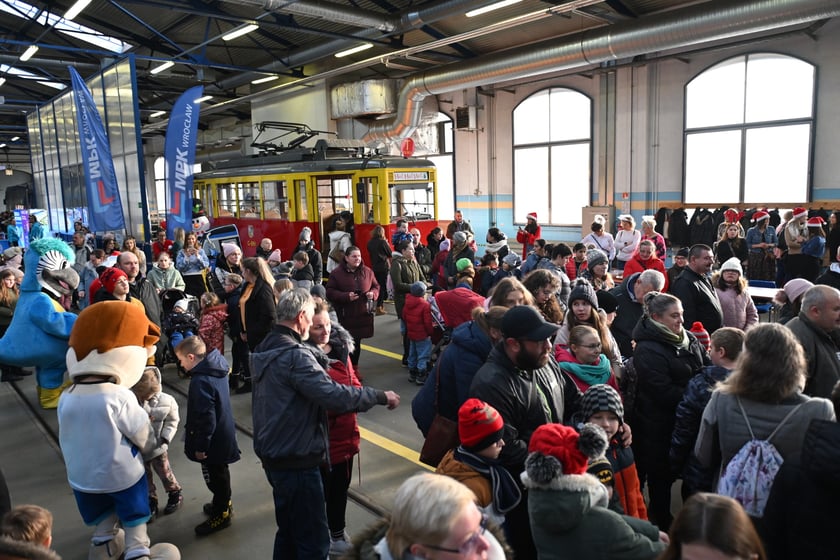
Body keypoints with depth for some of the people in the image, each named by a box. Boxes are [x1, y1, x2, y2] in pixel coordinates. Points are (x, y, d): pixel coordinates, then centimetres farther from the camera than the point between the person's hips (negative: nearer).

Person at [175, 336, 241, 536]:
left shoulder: (201, 381, -28)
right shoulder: (217, 370, 1)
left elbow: (205, 416, -27)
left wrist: (201, 445, -17)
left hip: (213, 440, -9)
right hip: (223, 434, 9)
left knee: (215, 476, 8)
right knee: (220, 472, 25)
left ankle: (220, 515, 24)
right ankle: (224, 504, 43)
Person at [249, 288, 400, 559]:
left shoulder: (265, 349, 7)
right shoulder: (295, 355, -24)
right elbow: (335, 395, -30)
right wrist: (382, 396, -18)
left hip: (273, 454, 10)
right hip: (296, 460, -10)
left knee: (289, 531, 24)